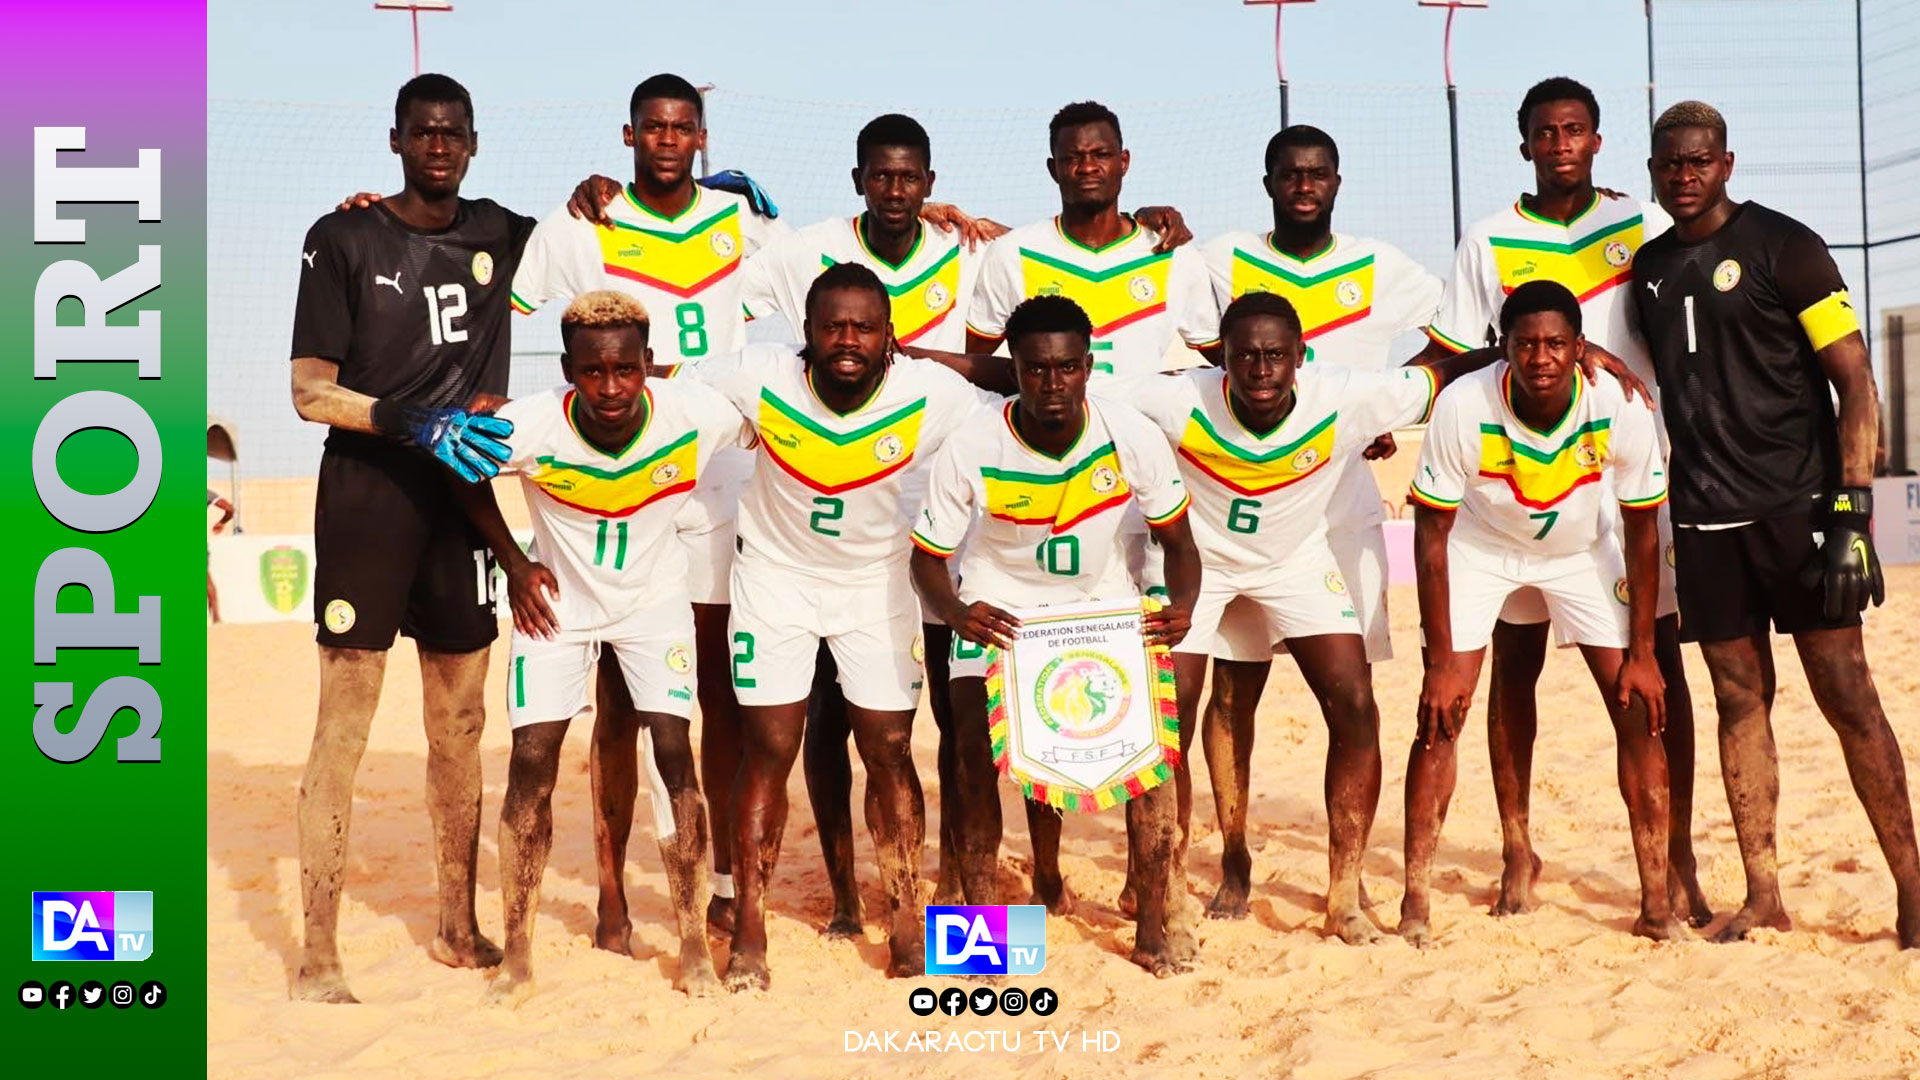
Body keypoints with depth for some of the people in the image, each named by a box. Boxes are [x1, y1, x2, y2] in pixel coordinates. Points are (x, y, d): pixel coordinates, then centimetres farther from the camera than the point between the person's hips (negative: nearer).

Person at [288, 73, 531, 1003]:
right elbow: (310, 393, -6)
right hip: (367, 498, -4)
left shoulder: (498, 234, 9)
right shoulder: (344, 240, -3)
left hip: (462, 496, 5)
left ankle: (458, 929, 22)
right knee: (344, 725, -4)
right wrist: (411, 421, -21)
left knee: (461, 724, 10)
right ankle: (317, 959, 1)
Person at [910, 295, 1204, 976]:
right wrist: (955, 612, -36)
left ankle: (1156, 919, 0)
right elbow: (927, 556, -14)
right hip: (1000, 608, -1)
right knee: (975, 748, -17)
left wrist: (1181, 605, -31)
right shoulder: (971, 451, -24)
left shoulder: (1133, 437, -21)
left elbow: (1177, 542, -9)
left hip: (1105, 602, 1)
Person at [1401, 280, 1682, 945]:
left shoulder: (1621, 411, -27)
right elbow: (1431, 532, -21)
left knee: (1640, 711, -7)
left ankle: (1656, 904, 3)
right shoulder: (1464, 408, -31)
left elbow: (1642, 529, -12)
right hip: (1479, 547, -1)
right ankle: (1415, 905, -4)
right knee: (1441, 714, -11)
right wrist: (1442, 661, -21)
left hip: (1582, 551, 2)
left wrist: (1642, 653, -11)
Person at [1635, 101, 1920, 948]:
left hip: (1797, 506, -5)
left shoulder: (1782, 247, -2)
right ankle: (1763, 897, 11)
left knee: (1846, 693, -6)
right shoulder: (1649, 267, 13)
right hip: (1704, 520, 5)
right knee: (1740, 698, 6)